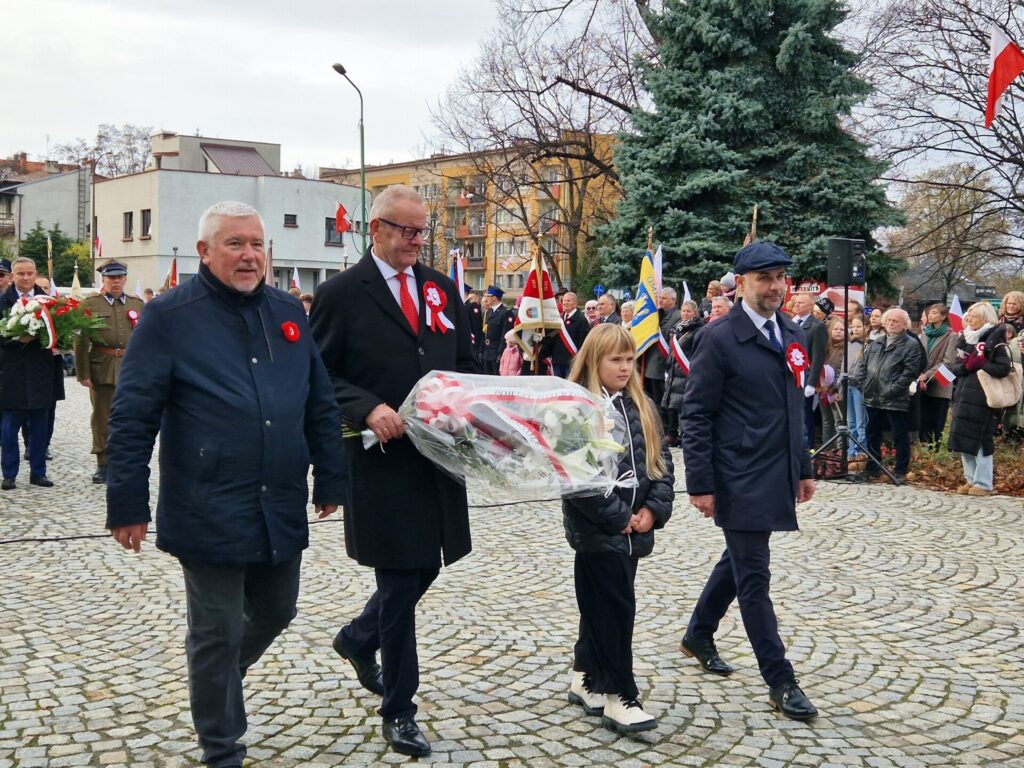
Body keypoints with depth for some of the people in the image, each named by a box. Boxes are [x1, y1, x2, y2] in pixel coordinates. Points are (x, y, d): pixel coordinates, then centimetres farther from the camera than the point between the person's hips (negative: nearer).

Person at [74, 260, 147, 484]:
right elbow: (81, 341, -1)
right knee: (102, 417, 5)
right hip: (102, 370, -2)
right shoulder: (89, 304, 3)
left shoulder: (138, 305, 11)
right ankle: (103, 464, 13)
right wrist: (83, 373, -7)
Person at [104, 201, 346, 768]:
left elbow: (321, 406, 14)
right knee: (216, 633, 5)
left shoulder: (288, 313, 9)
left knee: (276, 613, 19)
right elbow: (132, 419, -8)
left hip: (281, 509, 5)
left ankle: (218, 678, 48)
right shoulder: (169, 317, -7)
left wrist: (330, 480, 13)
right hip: (209, 514, -5)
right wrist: (128, 506, -10)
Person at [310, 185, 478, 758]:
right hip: (383, 460, -5)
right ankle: (399, 712, 15)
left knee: (424, 569, 15)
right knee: (401, 582, 0)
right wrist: (367, 409, -20)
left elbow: (465, 363, 15)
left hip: (437, 456, 6)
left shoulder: (443, 289, 11)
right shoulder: (341, 294, -5)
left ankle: (360, 639, 44)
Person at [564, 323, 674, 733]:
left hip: (633, 529, 7)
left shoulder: (642, 408, 10)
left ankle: (585, 679, 29)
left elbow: (660, 461, 11)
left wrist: (654, 508, -4)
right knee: (616, 609, -5)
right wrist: (617, 517, -16)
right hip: (597, 530, -7)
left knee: (602, 606, 16)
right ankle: (618, 697, 3)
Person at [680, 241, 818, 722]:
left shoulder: (792, 335, 10)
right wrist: (700, 484, -14)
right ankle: (780, 682, 7)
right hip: (740, 479, -8)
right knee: (753, 577, -1)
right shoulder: (719, 338, -12)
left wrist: (804, 468, 17)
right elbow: (696, 415, -12)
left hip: (777, 476, 8)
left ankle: (698, 636, 40)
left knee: (738, 561, 20)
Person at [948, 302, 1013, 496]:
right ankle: (971, 480, 19)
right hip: (963, 397, 7)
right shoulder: (965, 339, 15)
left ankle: (983, 484, 1)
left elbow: (1004, 369, -17)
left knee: (980, 441, -5)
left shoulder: (995, 341, -6)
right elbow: (955, 367, 13)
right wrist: (965, 366, -8)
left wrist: (980, 364, -11)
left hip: (982, 399, -7)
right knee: (963, 440, 9)